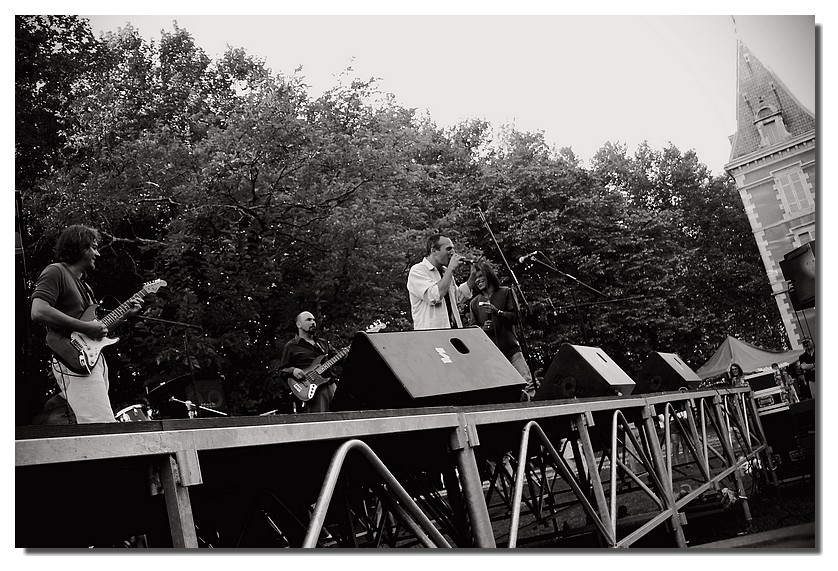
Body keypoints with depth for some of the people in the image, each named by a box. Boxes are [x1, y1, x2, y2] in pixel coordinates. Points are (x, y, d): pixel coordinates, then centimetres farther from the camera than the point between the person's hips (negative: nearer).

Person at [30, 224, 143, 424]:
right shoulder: (55, 272, -2)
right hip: (74, 361, -10)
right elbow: (38, 312, -19)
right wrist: (86, 327, -17)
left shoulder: (83, 284, 26)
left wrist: (125, 314, 16)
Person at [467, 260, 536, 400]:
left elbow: (515, 317, 1)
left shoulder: (506, 293, 8)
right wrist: (483, 328, -11)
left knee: (527, 384, -12)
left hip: (511, 348, -1)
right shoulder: (474, 303, 12)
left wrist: (497, 312, -15)